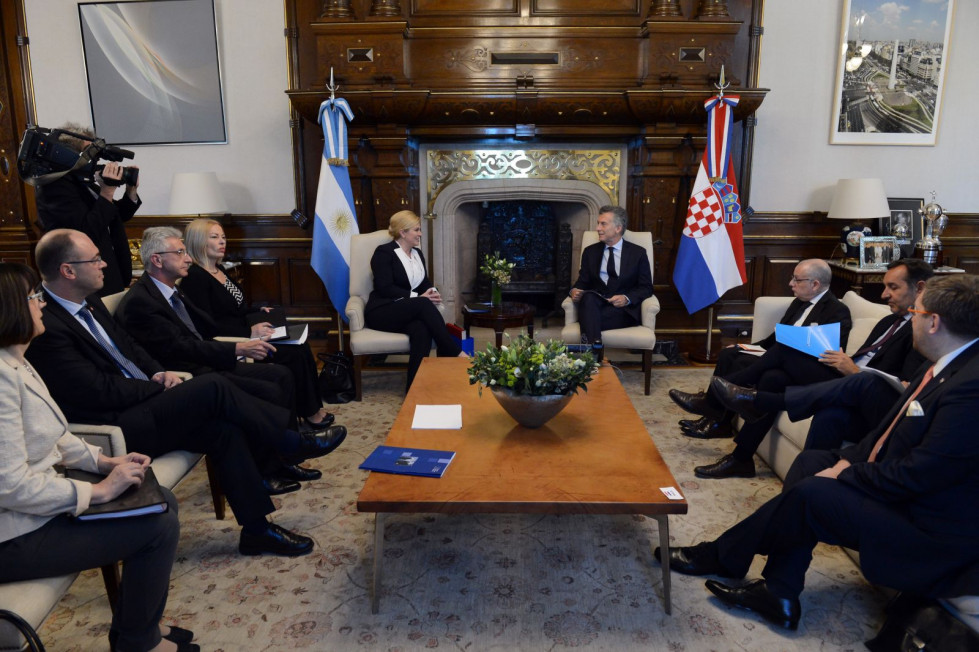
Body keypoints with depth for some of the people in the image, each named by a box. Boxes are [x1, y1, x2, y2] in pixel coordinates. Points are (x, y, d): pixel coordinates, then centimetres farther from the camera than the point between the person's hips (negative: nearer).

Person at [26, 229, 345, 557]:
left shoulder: (88, 301, 10)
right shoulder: (47, 327, -19)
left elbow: (128, 346, 20)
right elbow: (98, 393, -21)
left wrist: (160, 373, 1)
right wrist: (161, 385, -10)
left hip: (140, 404, 9)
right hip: (114, 427, -9)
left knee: (224, 429, -12)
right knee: (213, 387, -21)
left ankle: (257, 529, -2)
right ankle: (291, 444, -2)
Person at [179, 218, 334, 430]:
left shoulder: (220, 270, 14)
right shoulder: (194, 278, -14)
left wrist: (258, 312, 6)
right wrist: (249, 332, -25)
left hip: (243, 336, 9)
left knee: (301, 346, -10)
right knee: (293, 354, -19)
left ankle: (313, 406, -3)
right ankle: (309, 412, -3)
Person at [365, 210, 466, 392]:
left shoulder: (417, 253, 18)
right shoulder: (383, 252, -5)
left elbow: (425, 283, 19)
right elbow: (385, 288, -16)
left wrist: (431, 292, -6)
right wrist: (419, 297, -19)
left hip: (409, 312, 5)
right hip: (382, 312, -5)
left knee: (422, 330, -33)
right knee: (423, 304, -34)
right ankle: (455, 353, -32)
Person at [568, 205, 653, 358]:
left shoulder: (638, 253, 9)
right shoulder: (590, 252, 17)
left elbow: (646, 288, 5)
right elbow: (583, 282, 14)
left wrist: (627, 298, -15)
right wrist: (575, 290, -11)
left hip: (624, 310, -2)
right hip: (594, 306, 2)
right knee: (588, 296, -37)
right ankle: (594, 350, -51)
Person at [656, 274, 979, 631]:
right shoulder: (950, 365, 4)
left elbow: (917, 475, -27)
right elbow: (892, 428, 12)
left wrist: (844, 475, -14)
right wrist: (849, 458, -1)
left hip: (928, 528, -9)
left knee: (811, 493, -18)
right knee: (811, 461, 2)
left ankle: (720, 556, 6)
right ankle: (779, 592, 0)